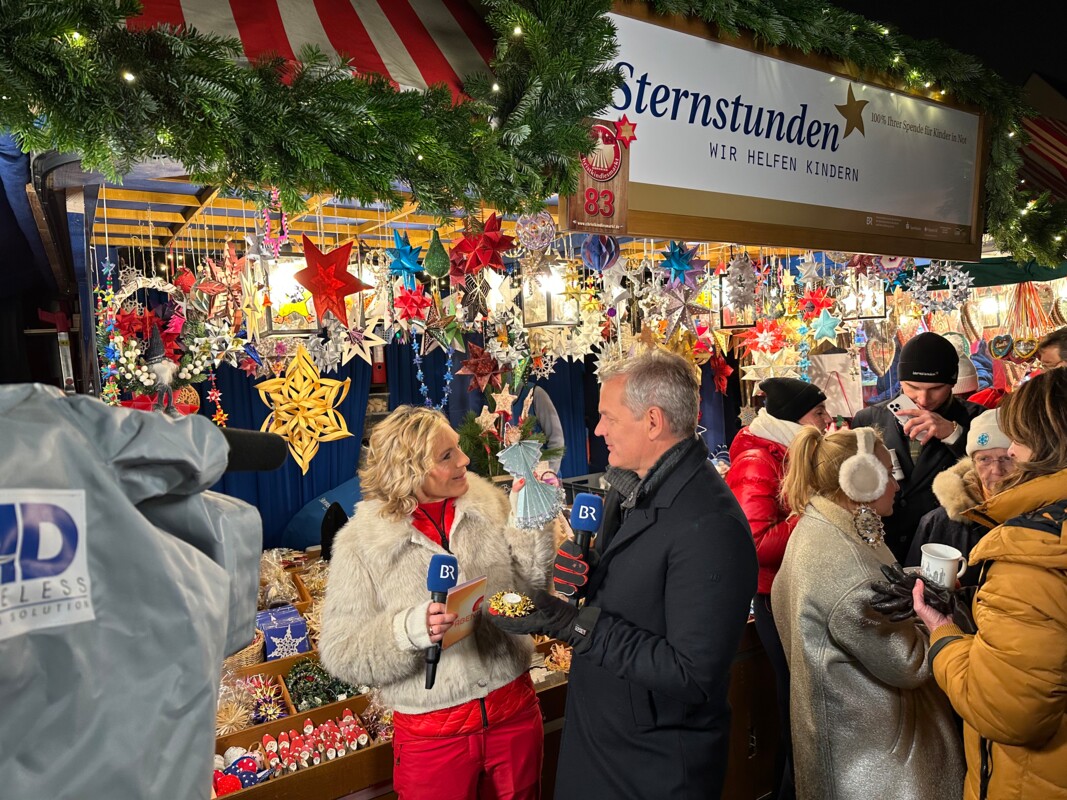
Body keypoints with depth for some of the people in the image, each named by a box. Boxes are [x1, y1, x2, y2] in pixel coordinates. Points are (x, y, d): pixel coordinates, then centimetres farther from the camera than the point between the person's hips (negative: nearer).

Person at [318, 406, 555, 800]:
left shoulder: (490, 506, -4)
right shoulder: (361, 542, -12)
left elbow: (534, 587, -1)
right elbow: (340, 653, -11)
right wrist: (412, 628, -28)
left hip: (514, 709, 3)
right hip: (432, 733, -3)